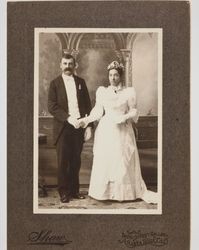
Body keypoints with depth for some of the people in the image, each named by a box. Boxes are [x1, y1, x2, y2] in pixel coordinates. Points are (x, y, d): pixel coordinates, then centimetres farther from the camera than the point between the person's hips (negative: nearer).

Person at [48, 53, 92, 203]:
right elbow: (52, 107, -7)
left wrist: (89, 126, 1)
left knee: (76, 161, 8)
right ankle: (64, 192, 12)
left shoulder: (81, 82, 10)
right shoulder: (55, 83, 2)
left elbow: (88, 105, 9)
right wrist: (68, 118, -18)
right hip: (63, 128, -2)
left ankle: (74, 190, 19)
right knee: (63, 161, 2)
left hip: (79, 126, 3)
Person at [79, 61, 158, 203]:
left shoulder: (129, 92, 1)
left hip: (123, 131, -2)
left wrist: (125, 117, -14)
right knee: (104, 161, 1)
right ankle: (104, 191, 10)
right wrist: (86, 120, -6)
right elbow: (98, 111, 6)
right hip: (106, 131, 2)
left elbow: (134, 111, 3)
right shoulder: (102, 91, 7)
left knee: (124, 162, -1)